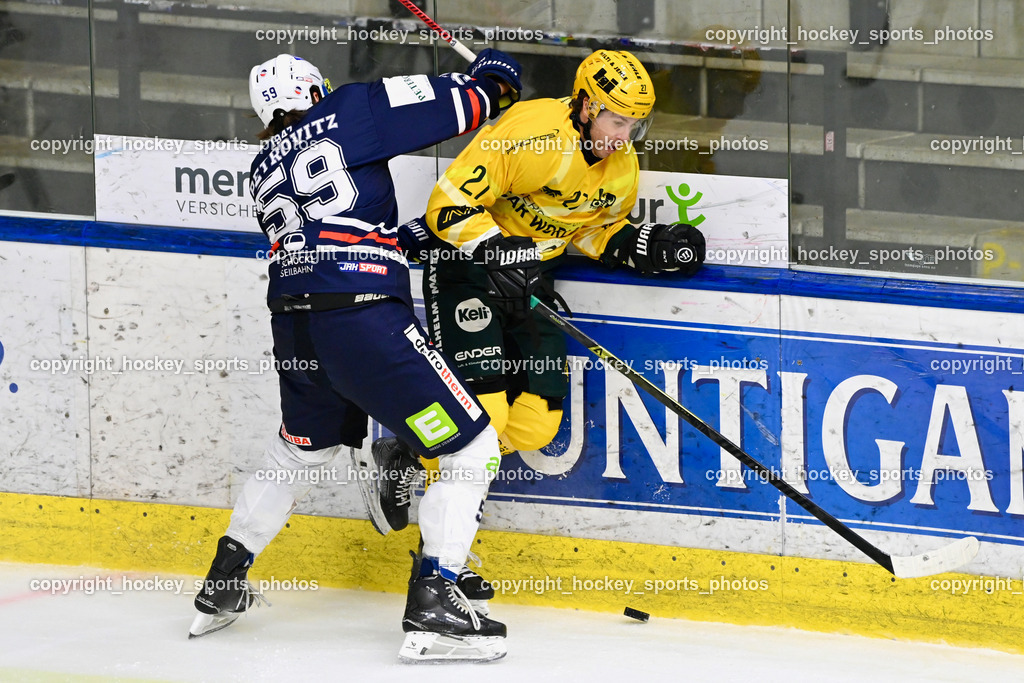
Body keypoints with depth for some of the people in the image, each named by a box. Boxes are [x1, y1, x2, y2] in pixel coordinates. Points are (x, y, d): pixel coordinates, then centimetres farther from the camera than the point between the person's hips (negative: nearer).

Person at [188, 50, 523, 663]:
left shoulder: (264, 171, 22)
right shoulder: (346, 112, 3)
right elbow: (444, 106, -1)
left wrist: (391, 236, 36)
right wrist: (488, 80, 19)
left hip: (295, 328, 7)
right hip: (364, 317, -7)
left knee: (298, 453, 31)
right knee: (472, 446, 0)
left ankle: (221, 589, 37)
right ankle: (433, 609, -8)